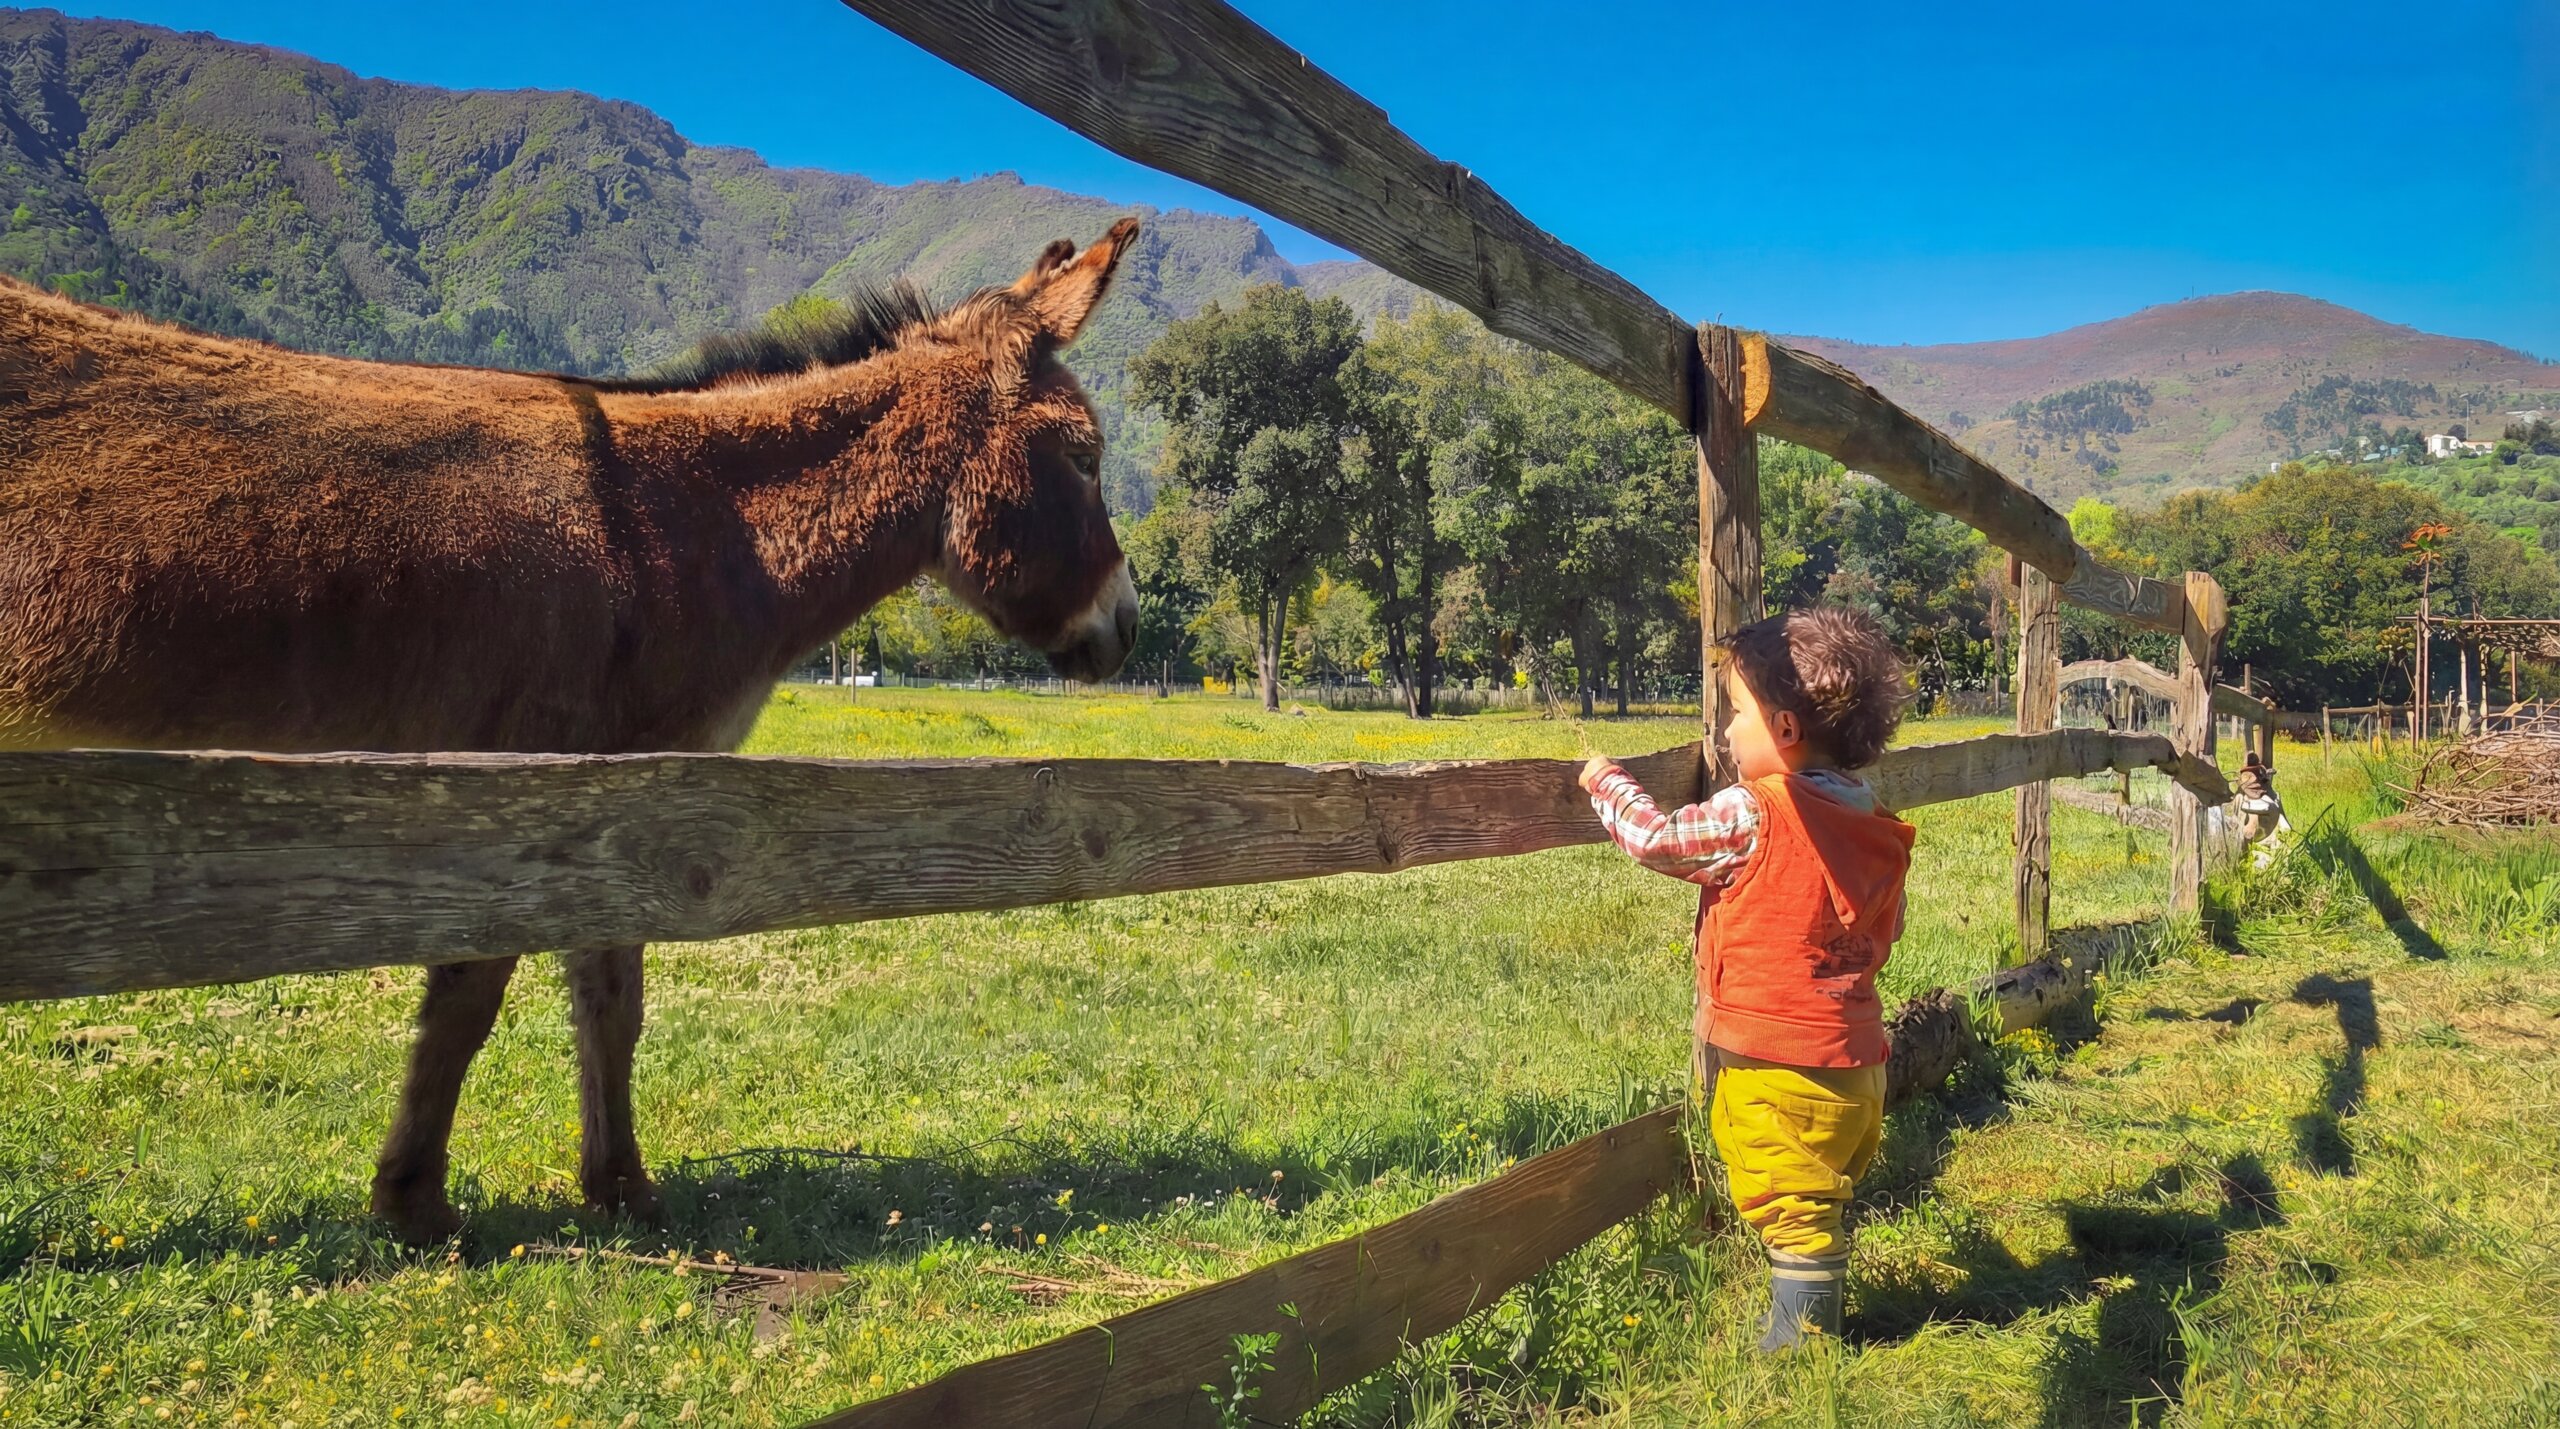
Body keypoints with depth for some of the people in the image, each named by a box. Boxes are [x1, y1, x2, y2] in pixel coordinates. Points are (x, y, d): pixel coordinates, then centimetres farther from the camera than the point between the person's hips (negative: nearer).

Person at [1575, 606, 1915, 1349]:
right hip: (1854, 1060, 8)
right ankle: (1814, 1325, 31)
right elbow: (1887, 930, 16)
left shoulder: (1750, 815, -18)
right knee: (1817, 1212, 20)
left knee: (1792, 1213, -1)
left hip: (1777, 1064, -8)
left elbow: (1657, 838, -10)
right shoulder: (1875, 827, 6)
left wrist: (1607, 782, 6)